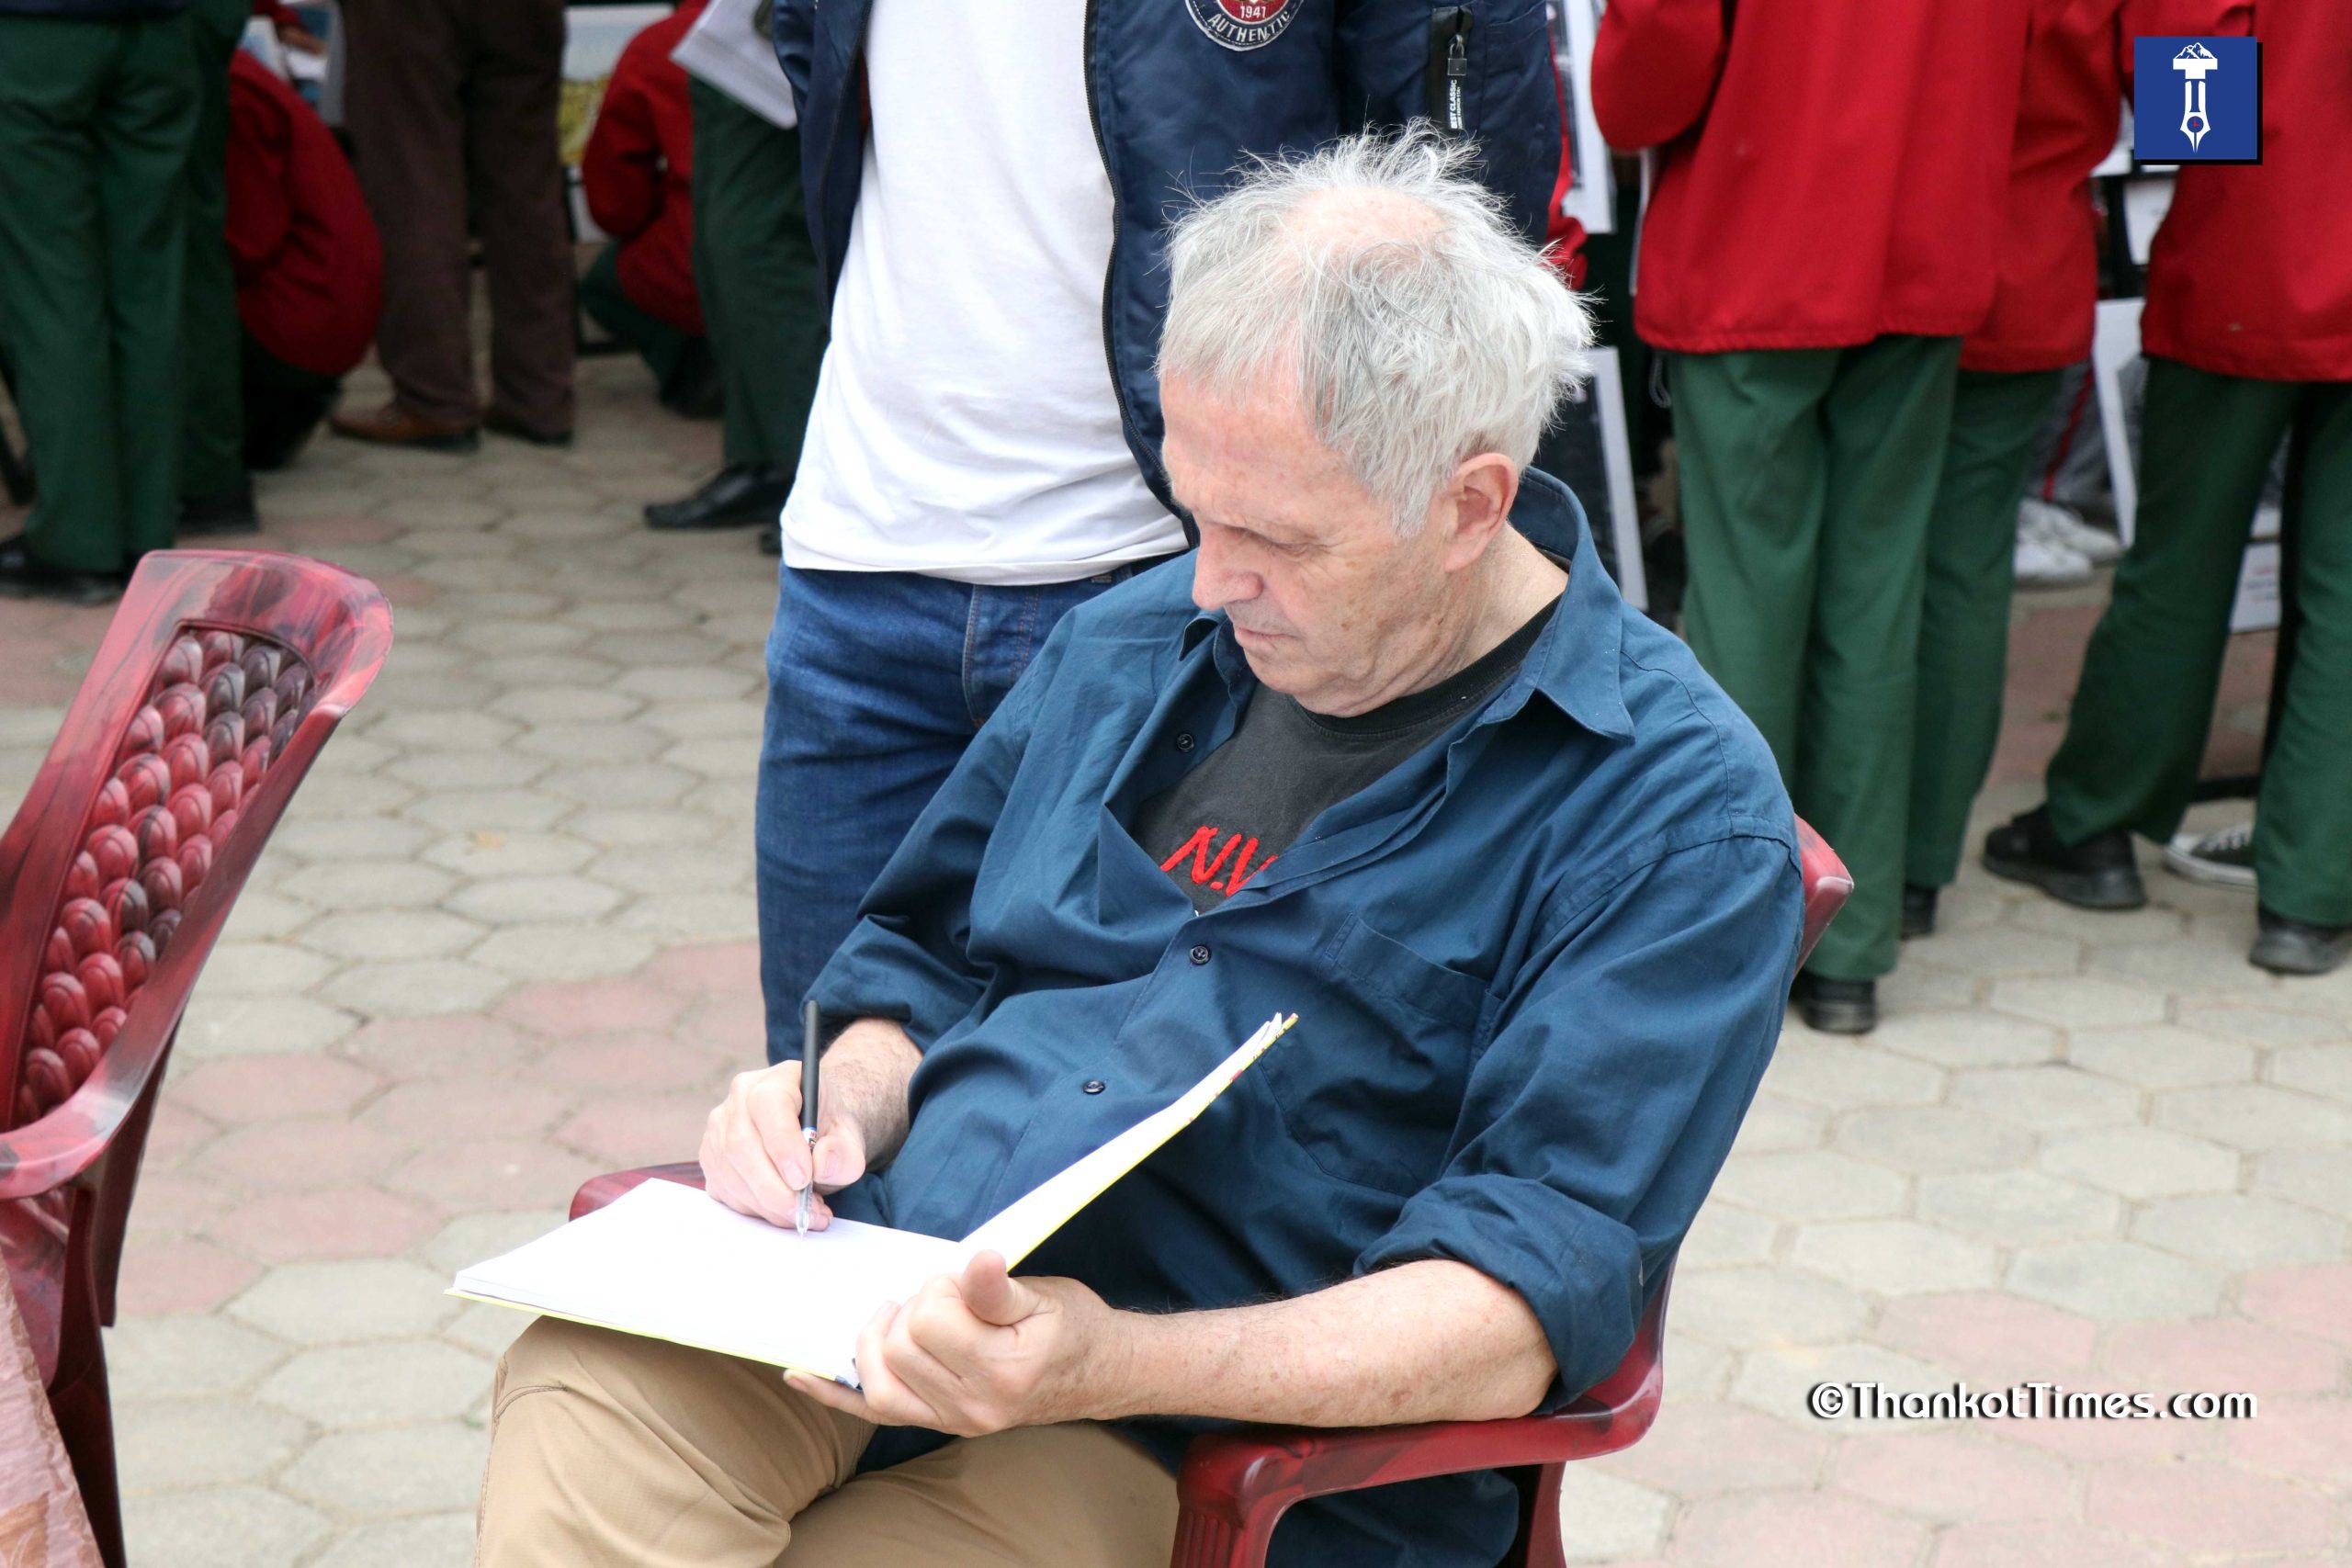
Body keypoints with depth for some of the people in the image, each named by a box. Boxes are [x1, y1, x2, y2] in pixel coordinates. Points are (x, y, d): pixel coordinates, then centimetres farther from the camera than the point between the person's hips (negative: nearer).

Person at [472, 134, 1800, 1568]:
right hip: (884, 1291, 5)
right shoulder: (1130, 646, 14)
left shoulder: (1678, 813, -6)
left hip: (1216, 1434, -5)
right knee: (586, 1380, -26)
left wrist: (1110, 1365, -29)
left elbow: (1526, 1307, -14)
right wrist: (837, 1115, 2)